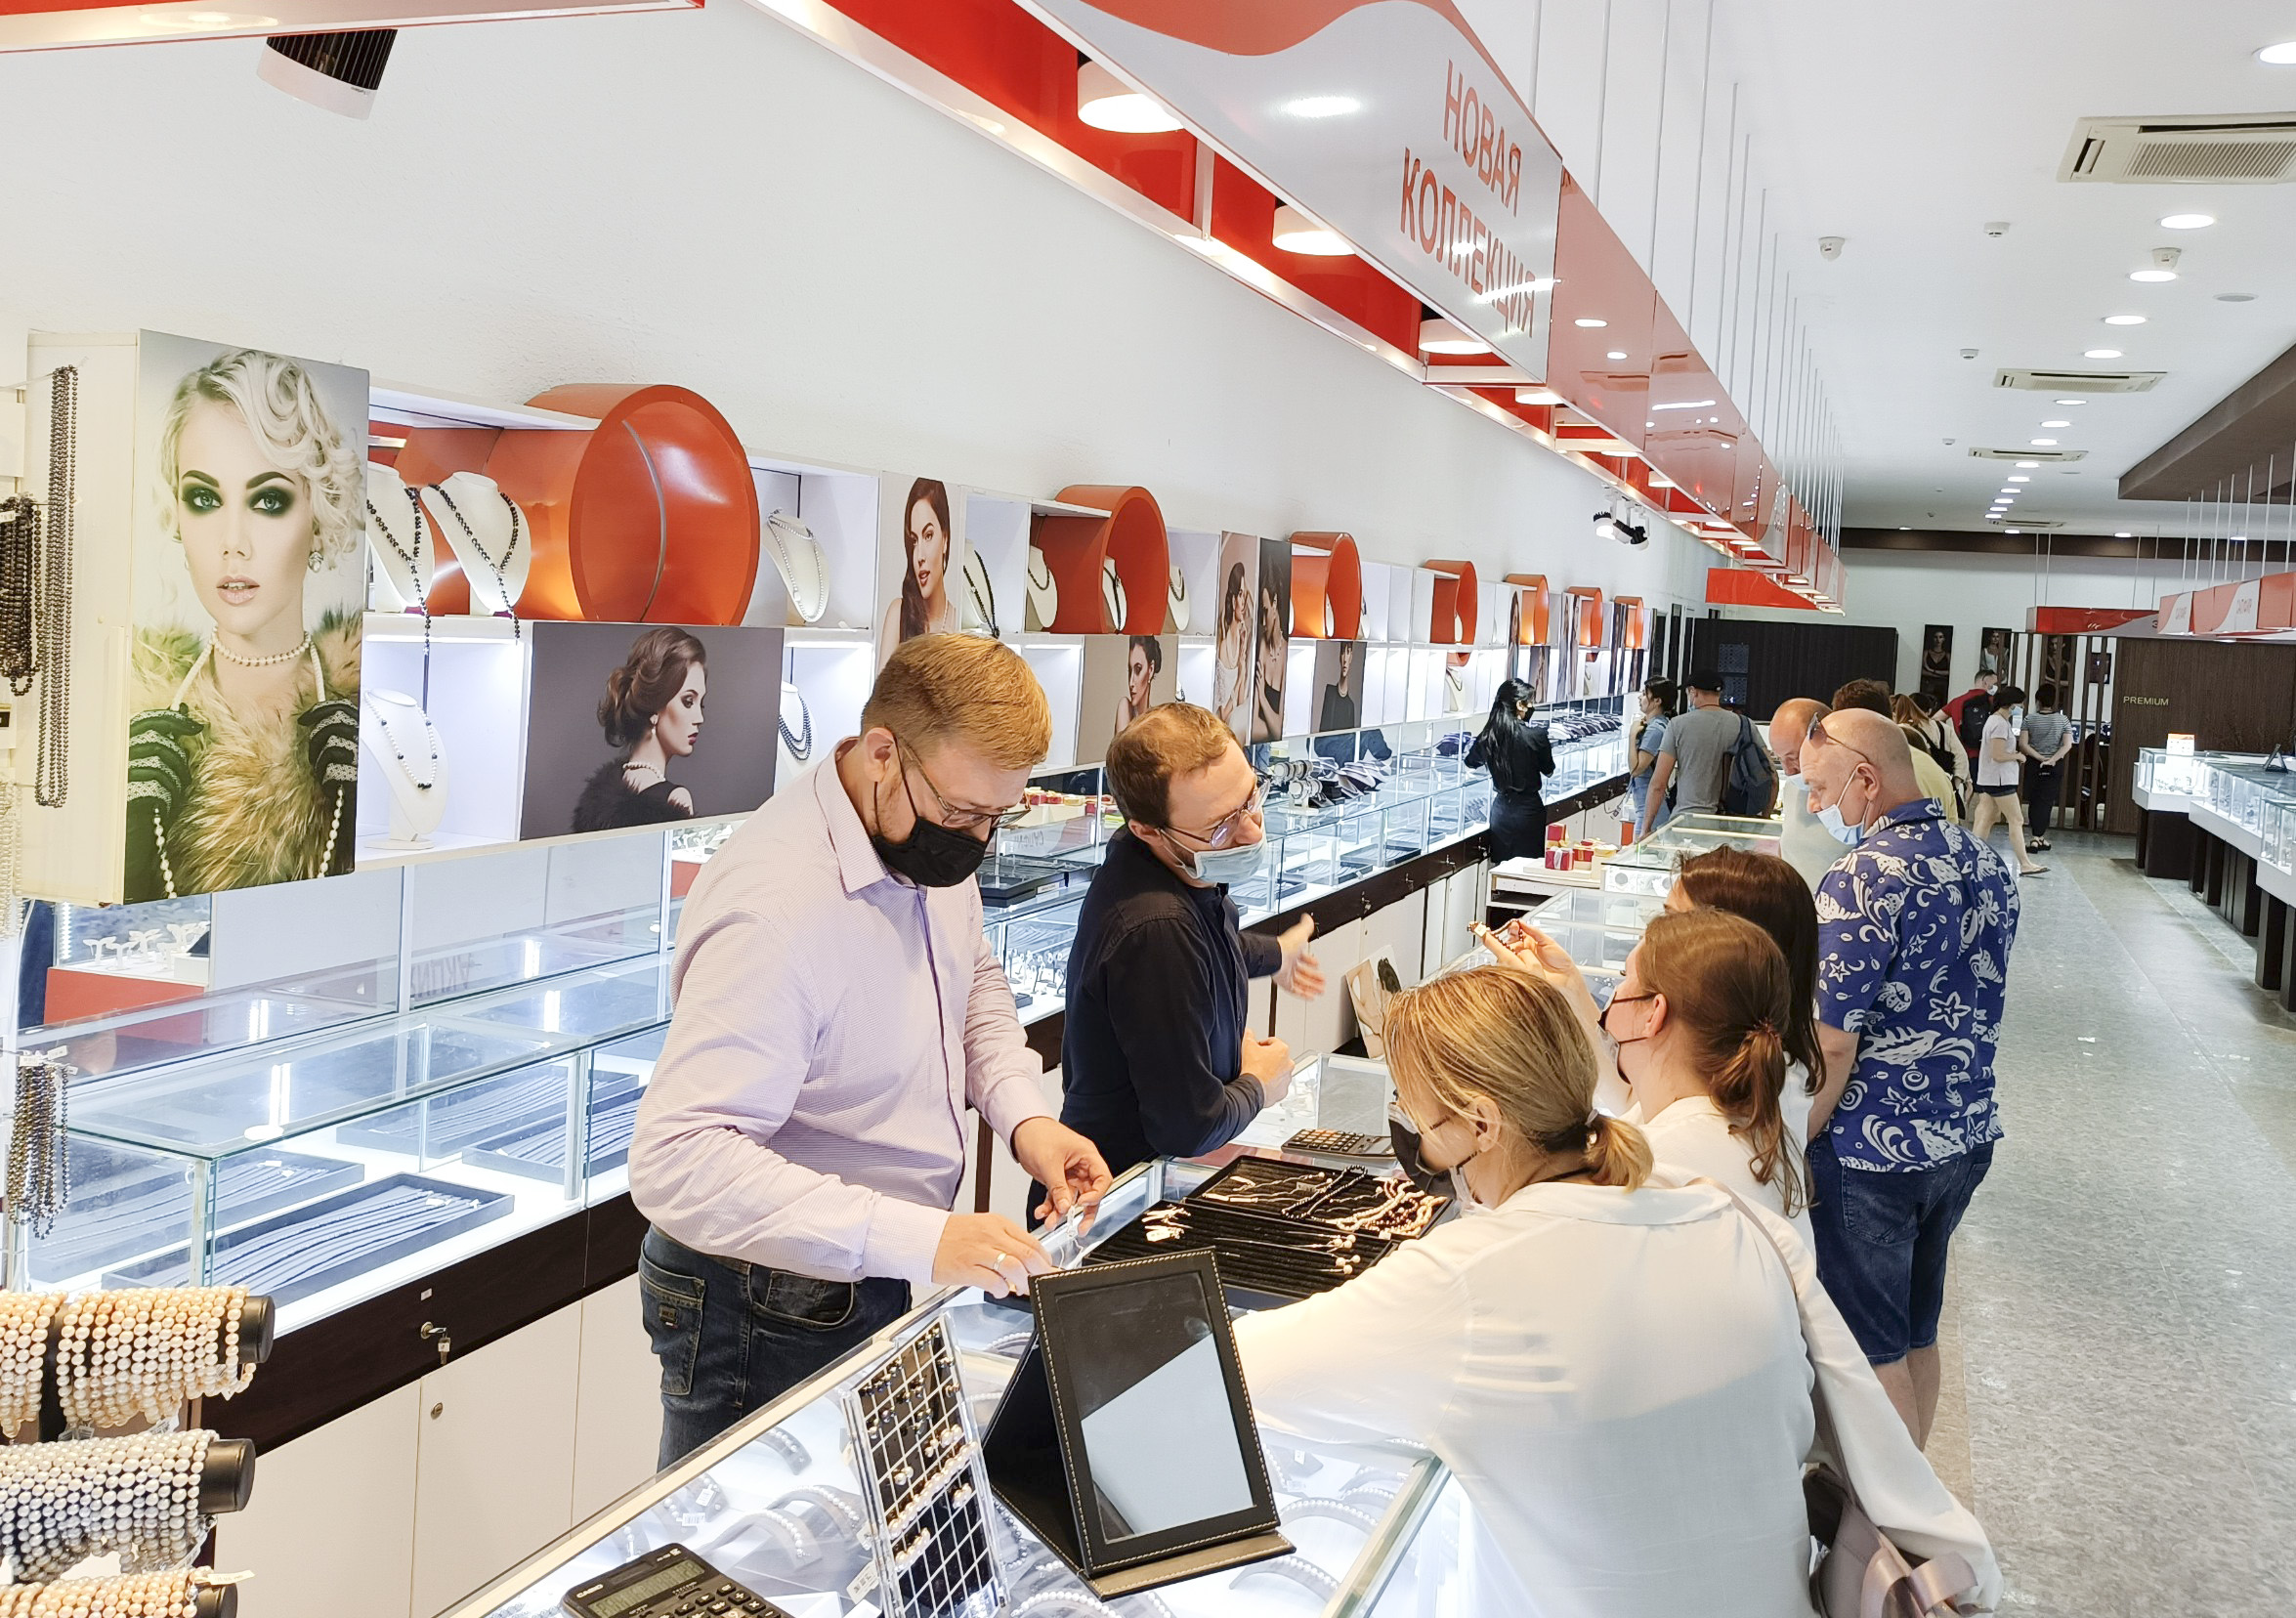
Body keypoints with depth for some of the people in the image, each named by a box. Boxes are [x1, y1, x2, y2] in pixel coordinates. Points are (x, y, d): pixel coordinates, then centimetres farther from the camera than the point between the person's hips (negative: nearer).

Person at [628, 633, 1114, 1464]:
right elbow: (678, 1162, -37)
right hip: (774, 1318, -8)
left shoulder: (931, 840, -4)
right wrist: (921, 1240, -41)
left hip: (890, 1273, 8)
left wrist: (1024, 1114, -4)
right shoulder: (777, 907, -32)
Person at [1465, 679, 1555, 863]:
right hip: (1528, 809, -3)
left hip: (1501, 808, 4)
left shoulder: (1489, 735, -6)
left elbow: (1471, 762, 13)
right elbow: (1548, 771, -1)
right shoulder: (1536, 735, -17)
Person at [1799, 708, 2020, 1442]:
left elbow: (1830, 1046, -23)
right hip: (1965, 1138, 9)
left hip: (1872, 1157, -8)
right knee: (1915, 1332, 22)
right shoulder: (1985, 863, 4)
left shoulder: (1862, 881, -23)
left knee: (1868, 1349, 6)